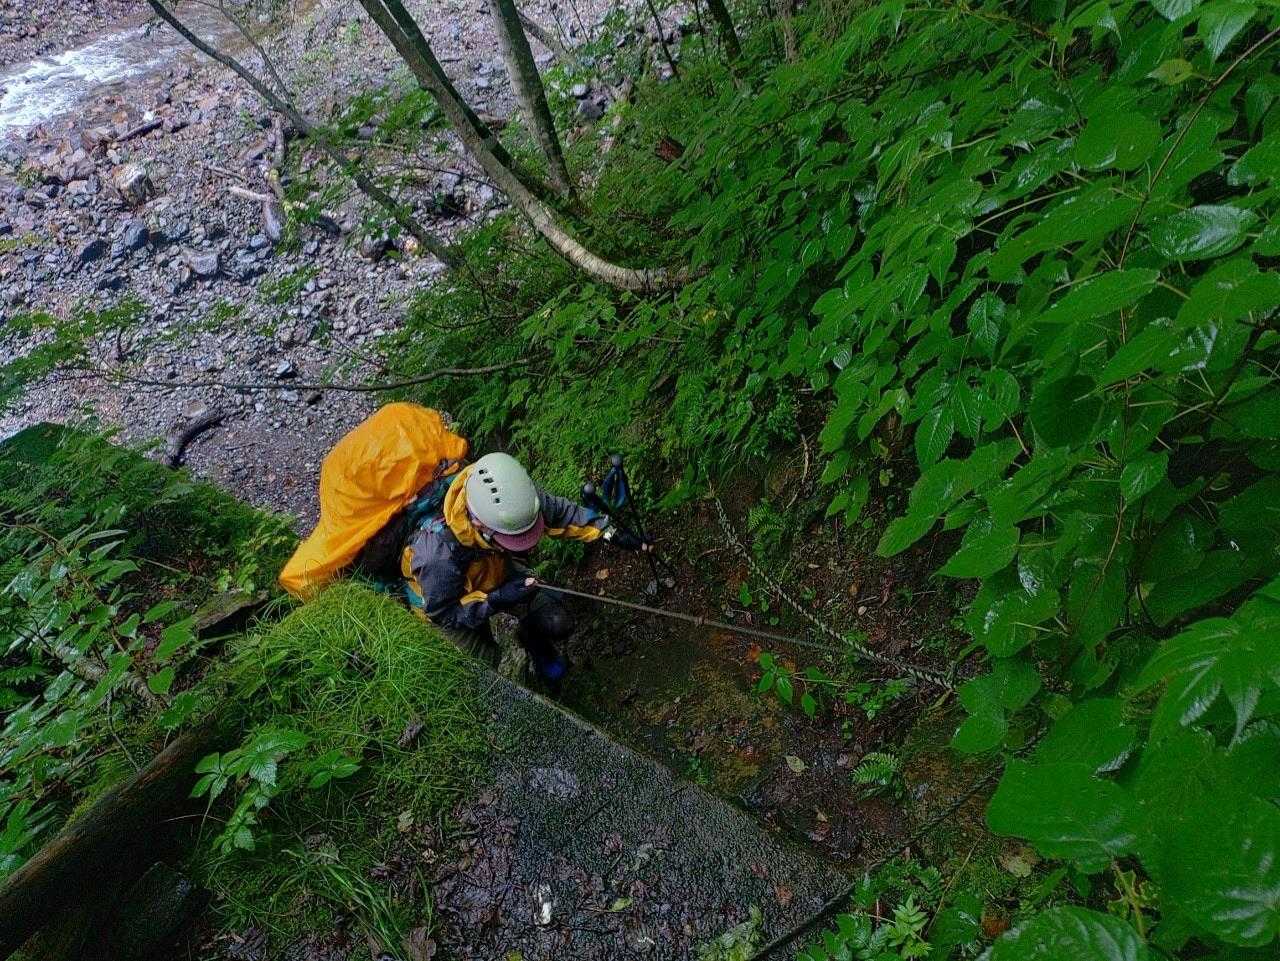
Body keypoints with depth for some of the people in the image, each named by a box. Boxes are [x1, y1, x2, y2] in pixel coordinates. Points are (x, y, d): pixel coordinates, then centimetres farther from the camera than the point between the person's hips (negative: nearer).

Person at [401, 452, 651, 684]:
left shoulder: (511, 499, -32)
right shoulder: (441, 554, -45)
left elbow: (558, 510, -12)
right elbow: (441, 613, -28)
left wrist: (608, 531, -18)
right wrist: (496, 600, -38)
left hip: (497, 568, 4)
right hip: (443, 595, -4)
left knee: (559, 623, -5)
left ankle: (534, 639, 30)